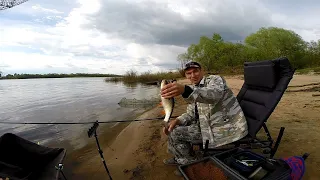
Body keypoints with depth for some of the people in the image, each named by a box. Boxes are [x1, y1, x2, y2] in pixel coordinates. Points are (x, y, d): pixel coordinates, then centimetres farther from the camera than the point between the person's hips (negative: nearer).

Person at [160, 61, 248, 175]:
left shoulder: (215, 79, -12)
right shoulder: (194, 90, 13)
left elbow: (214, 94, -38)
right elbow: (191, 114, 15)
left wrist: (185, 90, -56)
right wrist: (177, 121, -6)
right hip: (208, 126, 8)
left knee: (174, 134, -10)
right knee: (175, 129, 8)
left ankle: (191, 164, 16)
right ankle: (181, 158, 31)